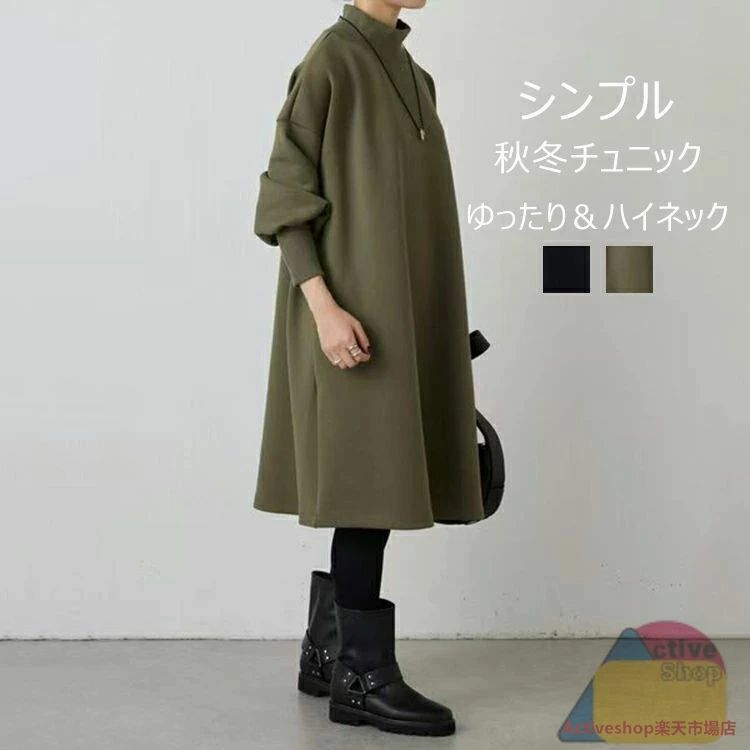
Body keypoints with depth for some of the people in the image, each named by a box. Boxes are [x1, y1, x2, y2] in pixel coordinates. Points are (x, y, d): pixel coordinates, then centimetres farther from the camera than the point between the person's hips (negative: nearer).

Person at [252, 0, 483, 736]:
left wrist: (429, 318, 18)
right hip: (355, 303, -9)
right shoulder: (329, 60, -8)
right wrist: (323, 305, -23)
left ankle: (326, 650, 19)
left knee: (373, 479, 9)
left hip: (399, 307, 9)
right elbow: (282, 196, -13)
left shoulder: (406, 73, 18)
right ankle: (363, 675, -2)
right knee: (369, 478, -9)